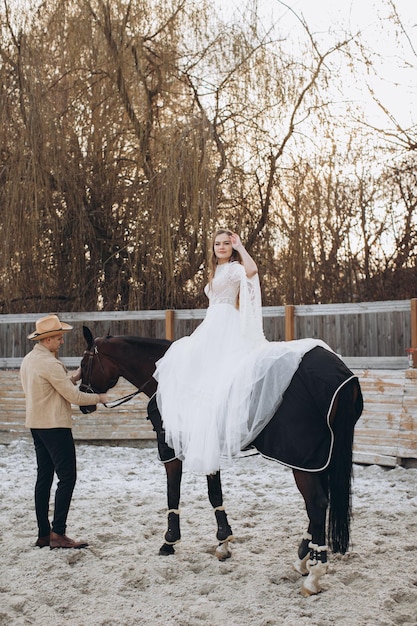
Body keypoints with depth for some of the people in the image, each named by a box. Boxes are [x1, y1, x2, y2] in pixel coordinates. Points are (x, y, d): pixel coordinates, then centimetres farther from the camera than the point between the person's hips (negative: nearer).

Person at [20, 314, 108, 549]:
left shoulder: (28, 360, 12)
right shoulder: (51, 364, -18)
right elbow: (73, 397, -17)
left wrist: (74, 377, 12)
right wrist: (99, 397, -3)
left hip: (36, 424, 10)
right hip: (55, 425, -10)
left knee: (44, 477, 11)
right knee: (67, 477, -6)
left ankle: (44, 534, 15)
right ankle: (58, 533, -8)